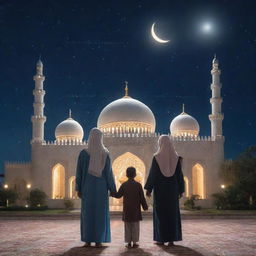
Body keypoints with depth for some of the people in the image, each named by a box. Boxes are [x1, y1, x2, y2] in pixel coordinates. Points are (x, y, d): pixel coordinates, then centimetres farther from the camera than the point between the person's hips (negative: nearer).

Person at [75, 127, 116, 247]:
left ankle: (88, 240, 4)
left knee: (87, 213, 6)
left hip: (88, 187, 0)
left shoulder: (83, 153, -4)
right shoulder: (105, 153, -4)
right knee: (100, 214, 4)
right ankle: (98, 241, 1)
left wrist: (78, 189, 3)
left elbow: (79, 172, -3)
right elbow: (109, 172, -4)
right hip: (101, 188, 0)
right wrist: (112, 189, 3)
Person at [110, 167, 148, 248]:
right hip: (136, 209, -1)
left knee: (127, 226, 6)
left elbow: (118, 195, -1)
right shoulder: (138, 185, -3)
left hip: (127, 209, 1)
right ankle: (135, 242, 5)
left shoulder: (124, 185, -2)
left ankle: (129, 242, 6)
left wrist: (111, 193, 16)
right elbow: (142, 197, -2)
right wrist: (145, 206, 7)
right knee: (135, 225, 5)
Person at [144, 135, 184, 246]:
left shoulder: (156, 157, -7)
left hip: (160, 189, -2)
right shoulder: (176, 157, 0)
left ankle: (161, 239, 5)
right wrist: (181, 190, 8)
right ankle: (171, 239, 4)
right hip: (172, 189, 2)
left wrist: (148, 189, -2)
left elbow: (152, 174, -8)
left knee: (160, 213, 5)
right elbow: (179, 175, 2)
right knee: (172, 213, 6)